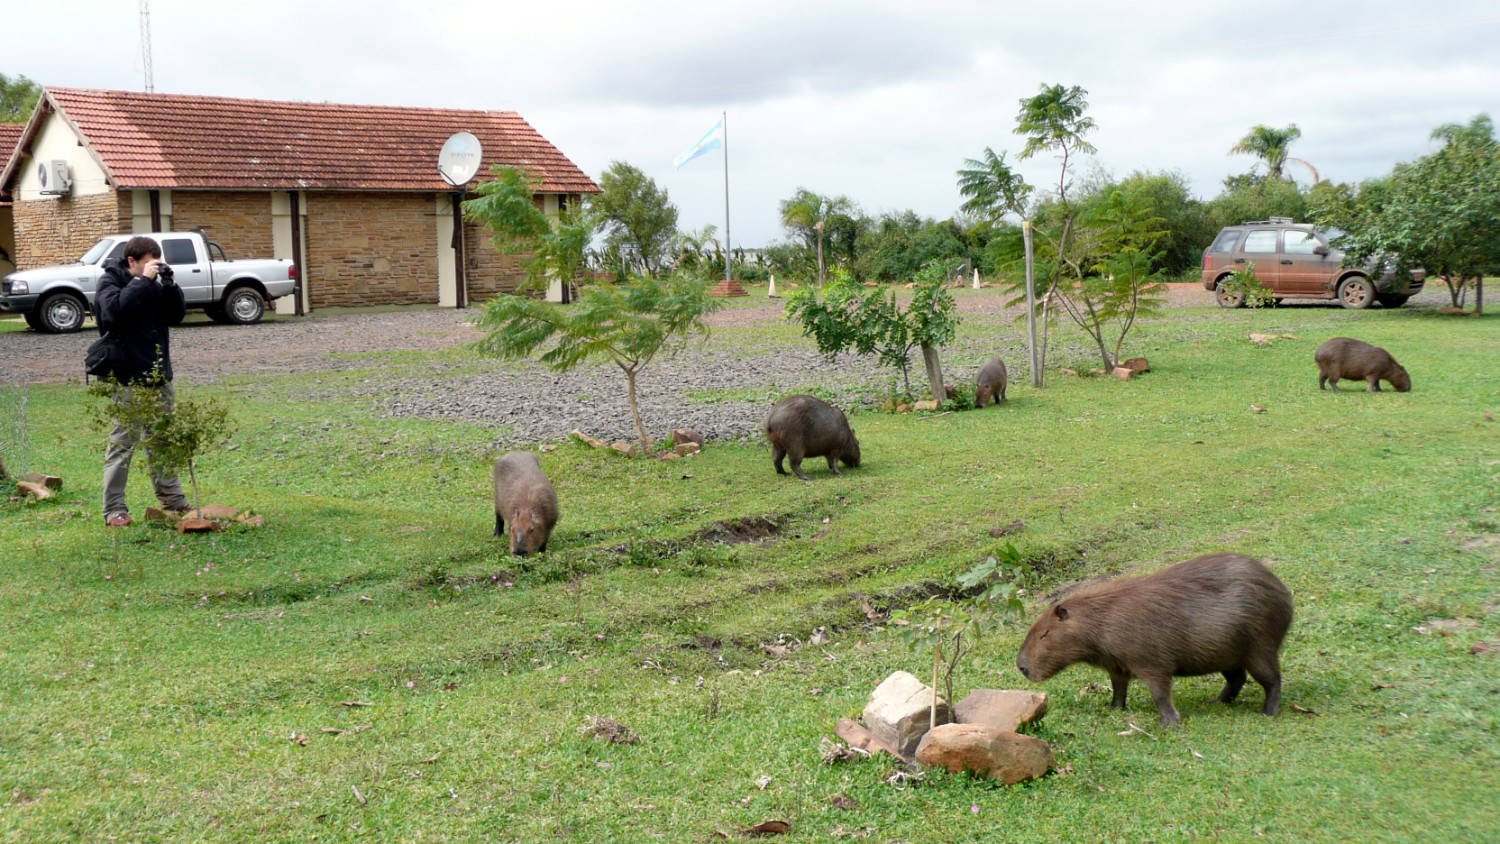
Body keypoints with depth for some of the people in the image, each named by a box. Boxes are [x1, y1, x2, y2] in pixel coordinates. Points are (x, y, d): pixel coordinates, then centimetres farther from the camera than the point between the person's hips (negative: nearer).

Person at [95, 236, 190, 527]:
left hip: (159, 377, 7)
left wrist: (169, 285, -5)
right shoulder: (110, 281, -5)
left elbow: (176, 315, 9)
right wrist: (142, 281, -22)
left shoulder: (153, 284, 13)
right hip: (129, 379, -7)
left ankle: (173, 499, 24)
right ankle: (114, 509, 0)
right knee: (122, 443, -5)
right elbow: (115, 309, -25)